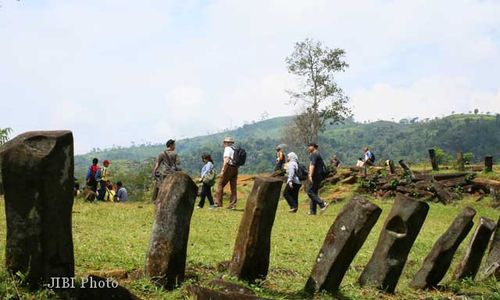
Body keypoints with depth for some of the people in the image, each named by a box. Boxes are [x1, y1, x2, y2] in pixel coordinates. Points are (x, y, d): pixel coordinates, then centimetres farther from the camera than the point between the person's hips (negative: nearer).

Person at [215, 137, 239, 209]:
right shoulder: (235, 150, 18)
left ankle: (218, 203, -7)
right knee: (233, 187, 6)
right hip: (235, 169, 8)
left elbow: (226, 160, -18)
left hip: (229, 168, -8)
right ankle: (233, 204, 4)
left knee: (220, 185, -2)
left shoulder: (228, 149, -5)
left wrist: (223, 170, -19)